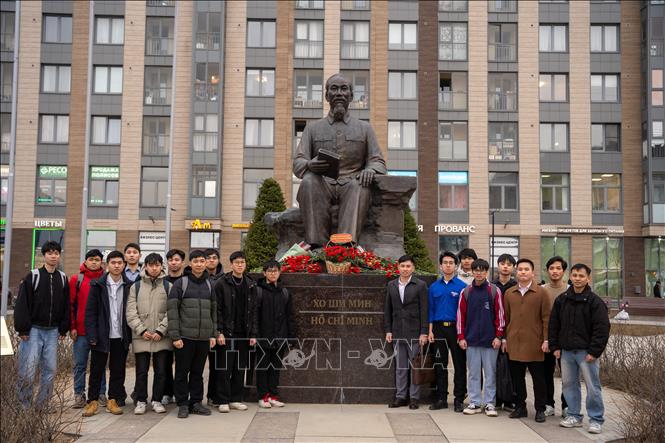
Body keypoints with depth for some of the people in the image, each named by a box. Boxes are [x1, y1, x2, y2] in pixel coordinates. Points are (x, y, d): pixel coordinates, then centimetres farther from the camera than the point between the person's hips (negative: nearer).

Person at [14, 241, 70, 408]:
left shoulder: (63, 278, 9)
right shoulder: (33, 276, -3)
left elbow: (66, 306, 12)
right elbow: (22, 304, -6)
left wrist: (64, 328, 7)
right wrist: (23, 328, -11)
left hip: (53, 331, 4)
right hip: (33, 330, -4)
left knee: (50, 370, 5)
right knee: (28, 370, -5)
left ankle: (41, 405, 16)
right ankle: (24, 406, 7)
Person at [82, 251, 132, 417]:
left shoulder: (129, 286, 2)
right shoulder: (98, 285, -1)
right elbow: (90, 311, -3)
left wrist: (130, 335, -2)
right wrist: (92, 335, -10)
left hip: (121, 336, 1)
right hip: (101, 335, -1)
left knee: (118, 370, 8)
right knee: (97, 369, 6)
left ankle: (113, 400, 20)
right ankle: (93, 401, 17)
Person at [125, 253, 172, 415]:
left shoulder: (168, 286, 5)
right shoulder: (136, 286, 7)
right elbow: (131, 312, 1)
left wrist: (160, 331, -11)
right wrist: (142, 330, -10)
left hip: (162, 337, 0)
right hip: (141, 337, 0)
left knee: (161, 371, 6)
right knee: (141, 372, 5)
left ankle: (157, 400, 19)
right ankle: (141, 401, 18)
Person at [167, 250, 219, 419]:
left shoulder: (209, 285, 12)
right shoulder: (181, 283, -2)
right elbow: (172, 310, -6)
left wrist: (214, 334, 8)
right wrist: (175, 336, -11)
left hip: (204, 337, 4)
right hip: (185, 336, -4)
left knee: (198, 372, 11)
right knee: (182, 371, 3)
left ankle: (196, 402, 20)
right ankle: (183, 404, 13)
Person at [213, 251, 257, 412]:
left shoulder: (251, 285, 10)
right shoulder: (222, 284, -3)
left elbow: (253, 310, 11)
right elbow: (217, 309, -5)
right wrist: (219, 331, -12)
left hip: (243, 333, 4)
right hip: (227, 332, -4)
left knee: (240, 368, 8)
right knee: (224, 368, -1)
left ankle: (236, 399, 18)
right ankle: (223, 400, 7)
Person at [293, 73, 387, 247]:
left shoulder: (364, 128, 20)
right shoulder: (313, 128, 19)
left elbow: (378, 161, 13)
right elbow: (298, 162, 9)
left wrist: (371, 170, -13)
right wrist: (310, 165, -17)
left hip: (350, 186, 0)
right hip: (322, 186, 1)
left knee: (359, 186, -36)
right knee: (309, 182, -34)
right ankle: (316, 245, -40)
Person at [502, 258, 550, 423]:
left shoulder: (541, 293, 0)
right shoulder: (509, 293, 10)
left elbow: (546, 318, -2)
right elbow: (505, 317, 12)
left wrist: (546, 340, -7)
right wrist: (504, 338, 8)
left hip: (534, 343, -3)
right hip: (514, 343, 3)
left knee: (538, 377, 3)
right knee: (517, 377, 8)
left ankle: (540, 409, 13)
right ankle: (520, 407, 20)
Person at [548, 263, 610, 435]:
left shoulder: (595, 301, -7)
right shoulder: (561, 300, 7)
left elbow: (602, 329, -11)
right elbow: (553, 324, 11)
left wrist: (594, 351, -15)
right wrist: (555, 346, 5)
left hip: (586, 351, -5)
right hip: (566, 351, 5)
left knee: (592, 386, -1)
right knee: (569, 384, 11)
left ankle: (596, 420, 8)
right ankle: (574, 416, 22)